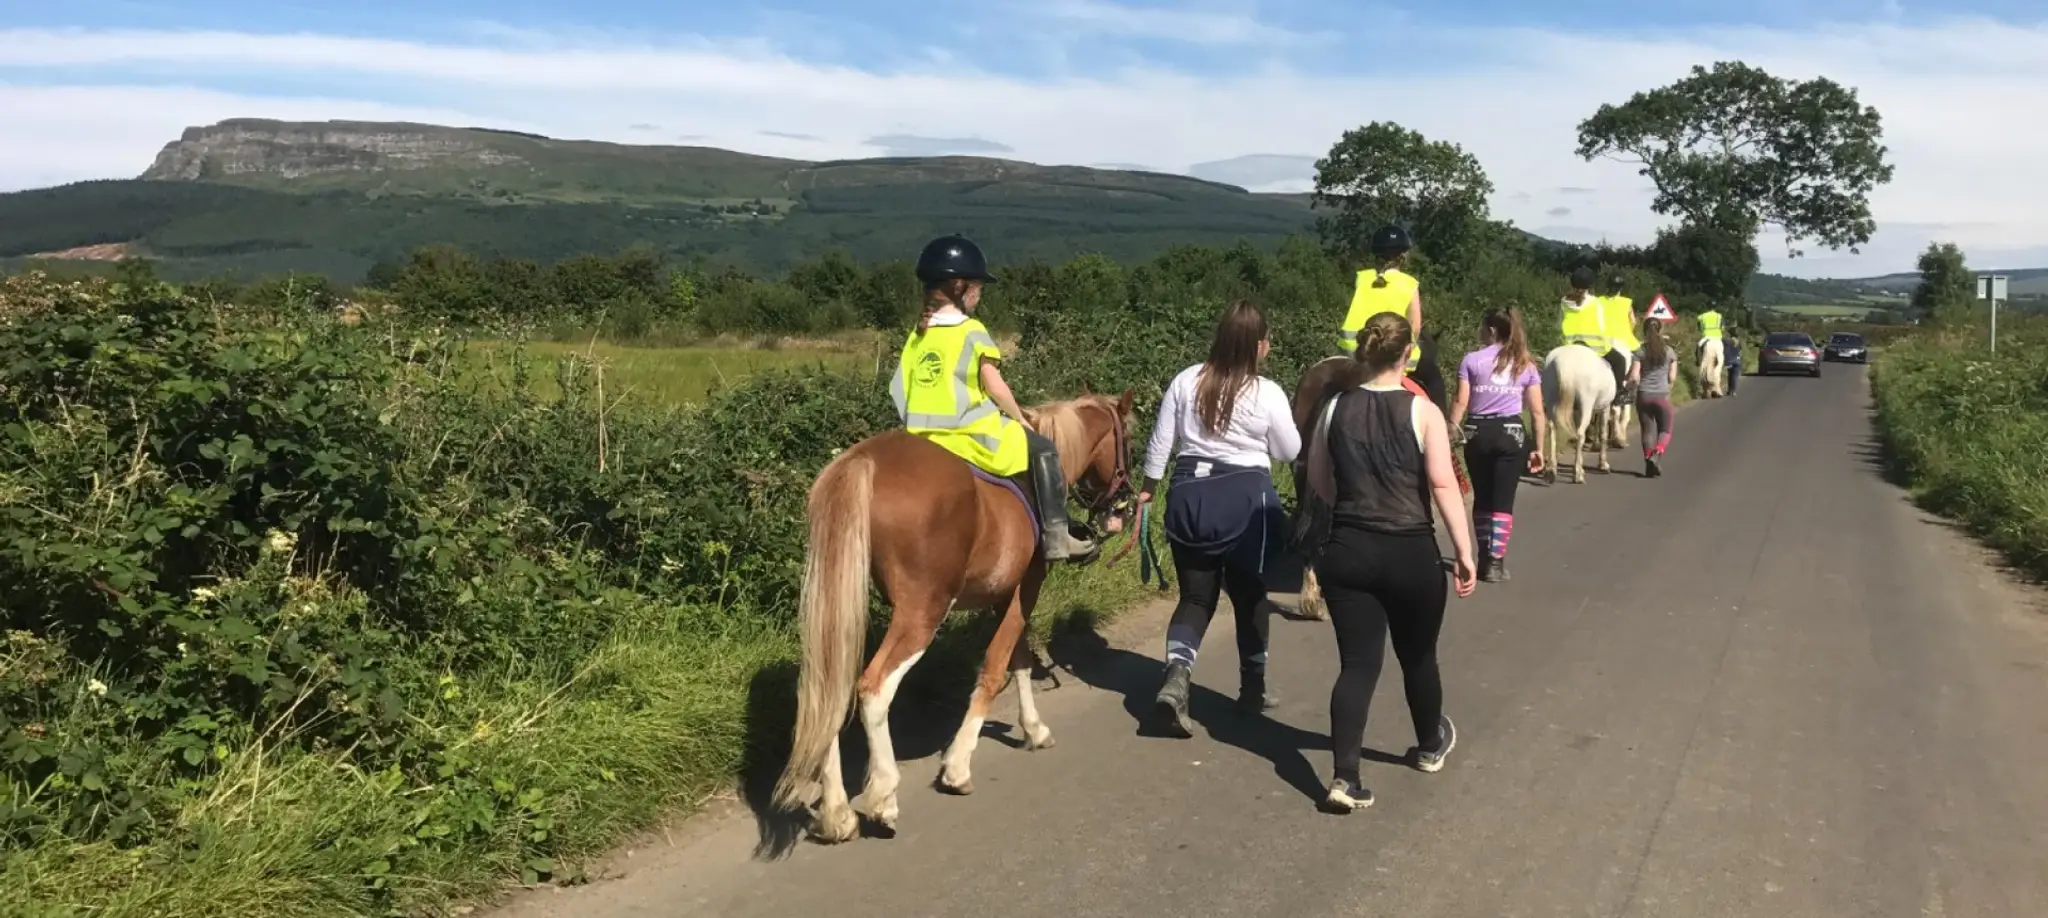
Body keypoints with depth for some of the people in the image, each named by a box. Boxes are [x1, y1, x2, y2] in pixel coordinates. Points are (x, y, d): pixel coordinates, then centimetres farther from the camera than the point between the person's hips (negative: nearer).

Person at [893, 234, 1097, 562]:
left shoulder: (917, 335, 8)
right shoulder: (972, 332, -9)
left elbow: (899, 391, 8)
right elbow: (994, 387, -10)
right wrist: (1020, 419, 4)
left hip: (923, 438, 7)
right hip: (971, 436, -7)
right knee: (1042, 450, 9)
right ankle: (1056, 534, 3)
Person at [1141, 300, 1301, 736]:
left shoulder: (1186, 381, -1)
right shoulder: (1268, 394, -9)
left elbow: (1160, 442, 3)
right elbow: (1290, 452, 3)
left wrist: (1148, 488, 14)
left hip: (1189, 493, 3)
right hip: (1246, 499, -3)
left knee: (1196, 597, 9)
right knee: (1249, 595, 15)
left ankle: (1175, 675, -13)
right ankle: (1252, 688, 26)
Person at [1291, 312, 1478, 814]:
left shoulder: (1334, 407, 1)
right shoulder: (1422, 411, -8)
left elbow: (1315, 484, 7)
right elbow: (1443, 483, -14)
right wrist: (1465, 551, -10)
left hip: (1346, 551, 2)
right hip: (1410, 552, -2)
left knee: (1358, 664, 6)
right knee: (1418, 657, 20)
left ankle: (1345, 778, -4)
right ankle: (1431, 745, 43)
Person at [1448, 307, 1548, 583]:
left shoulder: (1472, 360, 1)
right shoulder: (1526, 364, 8)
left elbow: (1460, 402, -6)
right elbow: (1537, 411, 6)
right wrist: (1538, 447, 11)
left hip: (1478, 433, 0)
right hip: (1511, 434, 0)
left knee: (1482, 498, 13)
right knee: (1503, 501, 3)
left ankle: (1485, 557, 20)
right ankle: (1495, 561, 0)